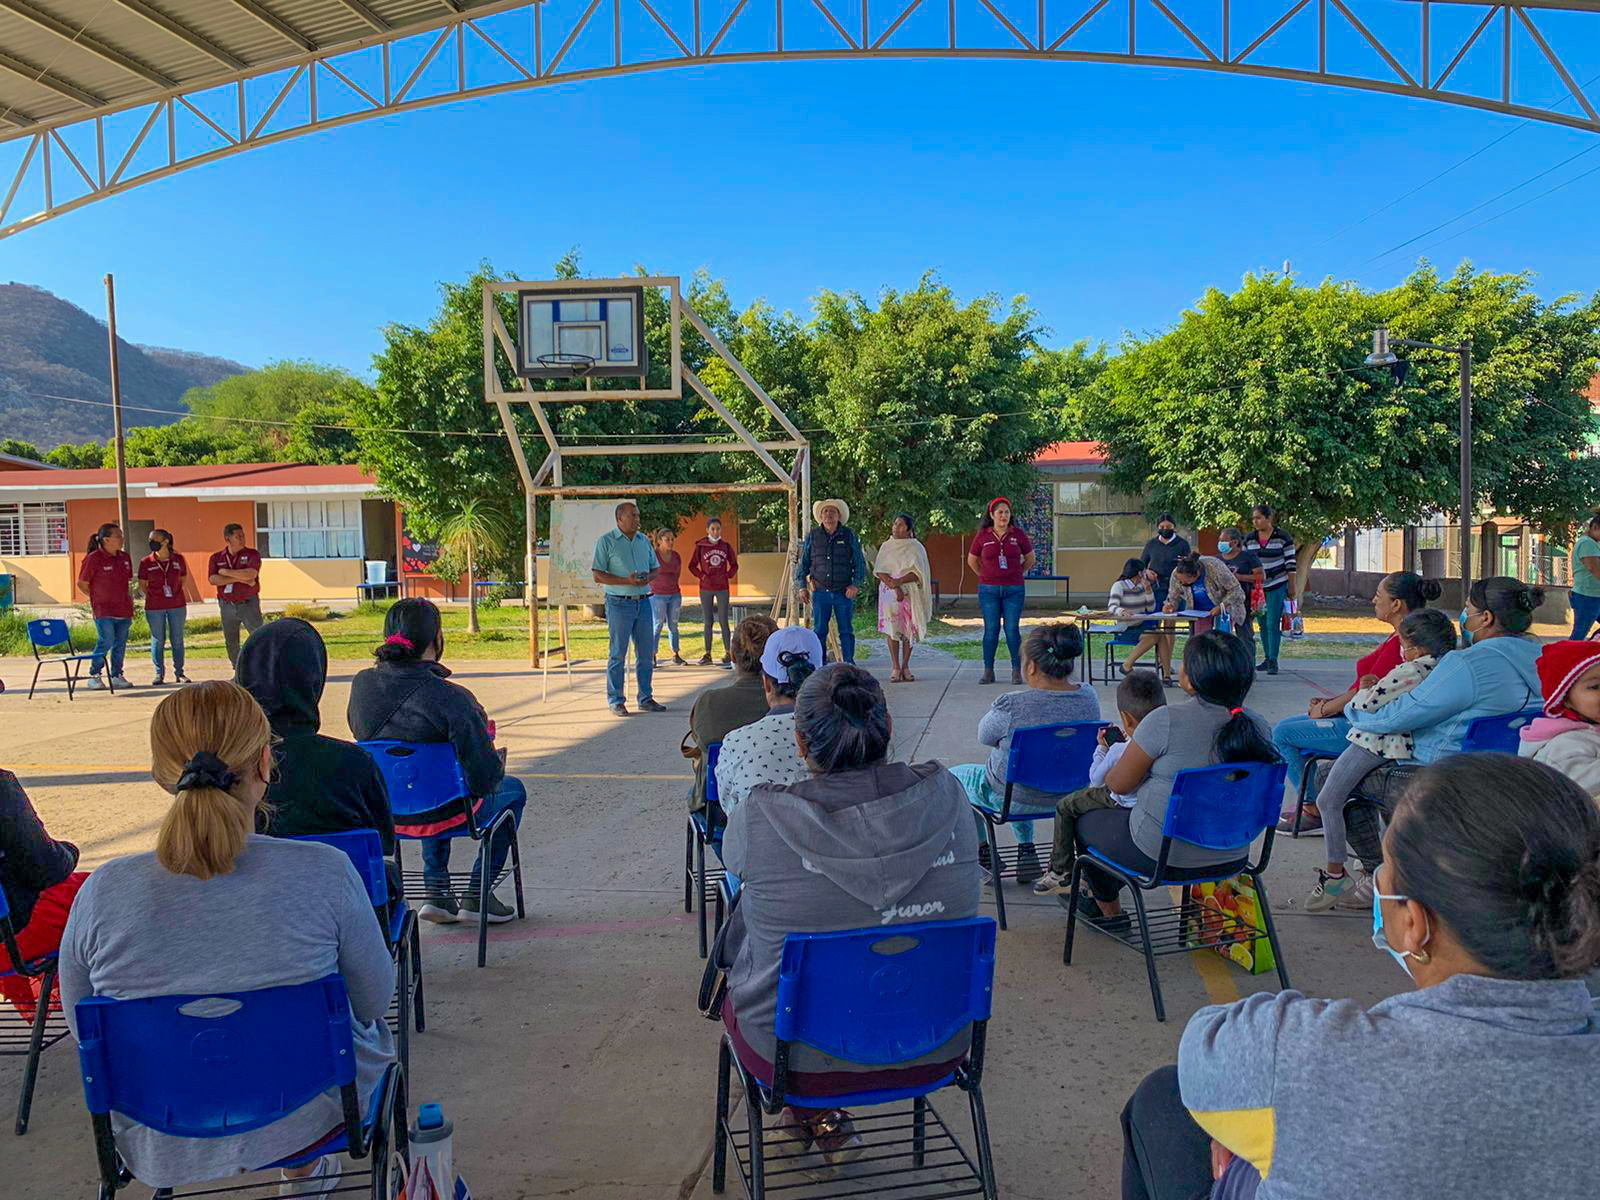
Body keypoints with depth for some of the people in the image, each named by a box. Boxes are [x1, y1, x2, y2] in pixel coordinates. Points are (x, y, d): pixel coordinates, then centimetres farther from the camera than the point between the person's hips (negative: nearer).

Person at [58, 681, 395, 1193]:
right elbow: (374, 1001, -10)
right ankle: (306, 1169, 49)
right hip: (301, 1124, -2)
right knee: (372, 1030, 31)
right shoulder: (325, 873, -26)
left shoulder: (100, 894, -19)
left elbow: (88, 1037, -3)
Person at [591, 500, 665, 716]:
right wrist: (627, 581, -19)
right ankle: (616, 701, 7)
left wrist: (648, 577, -4)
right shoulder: (606, 541, -5)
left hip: (643, 602, 6)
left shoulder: (644, 540, 12)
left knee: (646, 653, 7)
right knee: (618, 654, -2)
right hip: (619, 603, -5)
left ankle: (645, 699, 17)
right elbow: (598, 576, -9)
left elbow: (655, 567, 20)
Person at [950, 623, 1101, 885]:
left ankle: (981, 851, 31)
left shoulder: (1012, 706, -32)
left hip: (1012, 799, -6)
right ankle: (1026, 848, 39)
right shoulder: (1089, 698, -14)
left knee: (953, 776, 23)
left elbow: (984, 735, -11)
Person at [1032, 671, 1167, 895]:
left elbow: (1096, 780, -8)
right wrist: (1126, 741, 10)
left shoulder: (1118, 751, -27)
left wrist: (1101, 748, 3)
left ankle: (1060, 872, 20)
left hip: (1123, 806, -7)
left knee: (1066, 806, 11)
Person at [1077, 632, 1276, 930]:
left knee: (1086, 819, 22)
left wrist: (1107, 775, 11)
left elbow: (1119, 784, -12)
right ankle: (1106, 894, 49)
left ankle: (1108, 909, 40)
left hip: (1163, 851, -6)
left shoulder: (1166, 721, -24)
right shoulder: (1259, 728, -6)